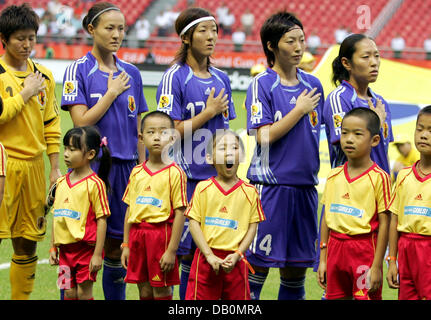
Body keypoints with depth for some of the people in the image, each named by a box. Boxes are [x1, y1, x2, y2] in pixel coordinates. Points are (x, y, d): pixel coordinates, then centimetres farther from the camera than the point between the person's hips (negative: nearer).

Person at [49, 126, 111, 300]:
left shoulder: (94, 184, -12)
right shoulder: (61, 182, 9)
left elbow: (101, 220, -12)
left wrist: (97, 254, -15)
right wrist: (53, 248, 14)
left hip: (86, 247, -6)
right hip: (65, 248, 6)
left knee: (84, 293, -2)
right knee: (69, 293, 8)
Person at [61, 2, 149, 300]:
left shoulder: (131, 73, 11)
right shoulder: (79, 70, -3)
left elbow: (138, 128, 15)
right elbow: (81, 122, -12)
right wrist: (112, 93, -8)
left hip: (125, 168, 4)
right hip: (91, 166, -4)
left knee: (117, 246, 7)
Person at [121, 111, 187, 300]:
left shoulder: (174, 173, -7)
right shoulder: (137, 173, 10)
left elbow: (180, 213, -10)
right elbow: (130, 210, 15)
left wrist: (171, 251, -14)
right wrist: (126, 245, 12)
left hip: (161, 233, -5)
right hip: (137, 234, 5)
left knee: (161, 291, -1)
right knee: (144, 291, 10)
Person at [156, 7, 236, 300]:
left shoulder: (221, 79, 13)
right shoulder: (175, 77, -5)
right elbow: (171, 131, -11)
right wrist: (209, 112, -9)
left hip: (217, 177, 5)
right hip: (186, 179, -5)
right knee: (189, 254, -5)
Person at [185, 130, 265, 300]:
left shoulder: (249, 191, 3)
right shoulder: (203, 188, 1)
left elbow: (252, 227, 3)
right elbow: (194, 223, -2)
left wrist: (237, 255, -9)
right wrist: (209, 255, -10)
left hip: (235, 259, 1)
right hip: (207, 258, -1)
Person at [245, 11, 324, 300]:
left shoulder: (312, 84, 12)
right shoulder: (262, 85, -5)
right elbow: (264, 136, -14)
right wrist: (299, 110, -9)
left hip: (306, 186, 5)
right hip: (271, 186, -5)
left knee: (297, 268, 8)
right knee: (258, 265, -5)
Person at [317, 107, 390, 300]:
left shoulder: (378, 178, -8)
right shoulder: (333, 177, 9)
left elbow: (384, 224, -9)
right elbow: (326, 219, 14)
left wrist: (377, 266, -11)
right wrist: (322, 260, 11)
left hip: (364, 249, -5)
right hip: (336, 247, 5)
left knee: (365, 297, -5)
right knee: (336, 297, 7)